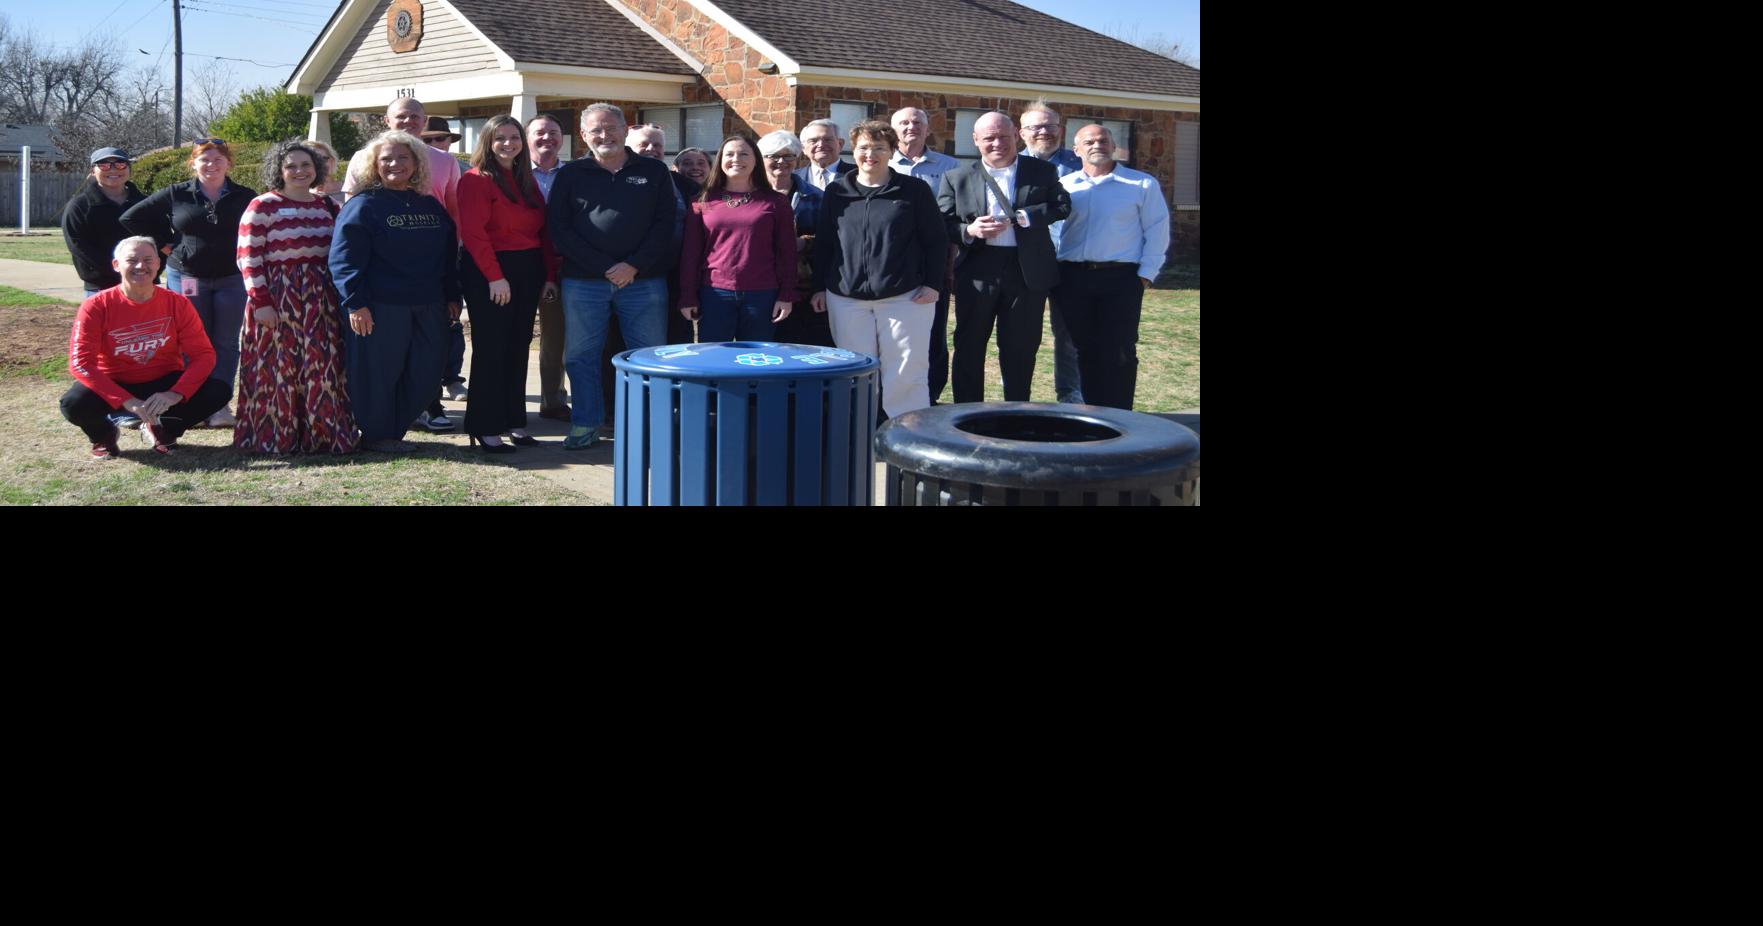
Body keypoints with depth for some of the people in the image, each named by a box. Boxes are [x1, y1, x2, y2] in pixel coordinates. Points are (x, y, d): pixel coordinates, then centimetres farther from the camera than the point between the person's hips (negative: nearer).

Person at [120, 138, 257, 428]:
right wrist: (164, 244, 2)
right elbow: (131, 218, 7)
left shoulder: (244, 197, 1)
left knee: (226, 343, 3)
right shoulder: (175, 195, 2)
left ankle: (220, 405, 10)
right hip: (187, 278, 0)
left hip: (232, 280, 0)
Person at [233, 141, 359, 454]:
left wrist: (341, 297, 12)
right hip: (278, 300, -5)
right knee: (280, 369, -1)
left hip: (321, 302, 5)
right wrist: (260, 303, -15)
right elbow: (248, 258, -9)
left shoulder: (327, 206, 13)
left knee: (324, 369, 6)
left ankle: (323, 434, 15)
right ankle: (275, 437, 8)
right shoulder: (263, 206, -5)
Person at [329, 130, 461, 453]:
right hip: (380, 308, -6)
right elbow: (344, 258, -11)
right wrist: (355, 303, -18)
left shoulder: (431, 206, 15)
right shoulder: (363, 206, -5)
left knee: (425, 372, 7)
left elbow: (449, 256, 20)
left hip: (429, 307, 6)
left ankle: (394, 430, 21)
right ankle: (376, 435, 15)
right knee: (379, 373, 0)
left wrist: (452, 296, 15)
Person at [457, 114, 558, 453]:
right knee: (490, 349, -3)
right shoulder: (477, 180, -7)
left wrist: (550, 274, 7)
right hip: (488, 273, -7)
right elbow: (473, 233, -16)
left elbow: (543, 231, 14)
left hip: (527, 272, 7)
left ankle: (514, 421, 18)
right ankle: (485, 428, 3)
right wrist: (494, 277, -20)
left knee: (518, 347, 10)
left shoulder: (527, 180, 15)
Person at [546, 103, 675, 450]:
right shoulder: (570, 175, 7)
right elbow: (559, 229, -1)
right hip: (584, 282, 1)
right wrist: (604, 267, -10)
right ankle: (586, 425, 15)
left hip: (644, 282, 0)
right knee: (581, 355, 4)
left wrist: (634, 266, -12)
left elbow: (664, 225, 1)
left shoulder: (654, 172, 7)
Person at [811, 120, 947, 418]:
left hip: (905, 298, -2)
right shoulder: (837, 191, 8)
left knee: (907, 375, -1)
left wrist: (932, 284, -5)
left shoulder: (914, 190, 1)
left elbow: (937, 240, 3)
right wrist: (820, 287, 8)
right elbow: (823, 242, 12)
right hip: (846, 298, 2)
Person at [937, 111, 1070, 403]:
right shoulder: (957, 178, 7)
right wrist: (969, 231, -17)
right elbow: (942, 225, 3)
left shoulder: (1043, 172, 7)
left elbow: (1062, 206, -4)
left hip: (1028, 272, 0)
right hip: (977, 272, 0)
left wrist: (1024, 217, -17)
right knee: (969, 348, 5)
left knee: (1021, 349, 8)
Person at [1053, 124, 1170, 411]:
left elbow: (1157, 233, 1)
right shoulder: (1065, 186, 10)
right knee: (1085, 349, 8)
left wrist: (1145, 274, -5)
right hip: (1073, 277, 3)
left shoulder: (1142, 185, 3)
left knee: (1119, 351, -3)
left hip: (1121, 278, -3)